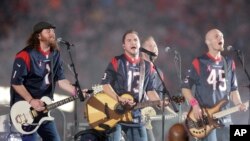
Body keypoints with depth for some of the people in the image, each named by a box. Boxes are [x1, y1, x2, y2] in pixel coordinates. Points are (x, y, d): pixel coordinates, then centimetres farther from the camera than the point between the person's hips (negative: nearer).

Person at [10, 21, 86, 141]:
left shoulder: (55, 54, 8)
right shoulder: (26, 55, -15)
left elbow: (60, 79, 5)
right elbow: (16, 82, -15)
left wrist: (77, 92, -11)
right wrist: (31, 101, -21)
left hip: (44, 107, 8)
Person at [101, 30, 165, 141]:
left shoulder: (147, 66, 12)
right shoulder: (116, 62, -3)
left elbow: (150, 90, 13)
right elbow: (105, 84, -10)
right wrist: (120, 99, -22)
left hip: (134, 114, 5)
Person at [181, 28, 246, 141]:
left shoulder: (229, 63, 13)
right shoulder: (199, 63, -2)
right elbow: (185, 87, 0)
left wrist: (239, 104, -2)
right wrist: (194, 105, -15)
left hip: (224, 117, 5)